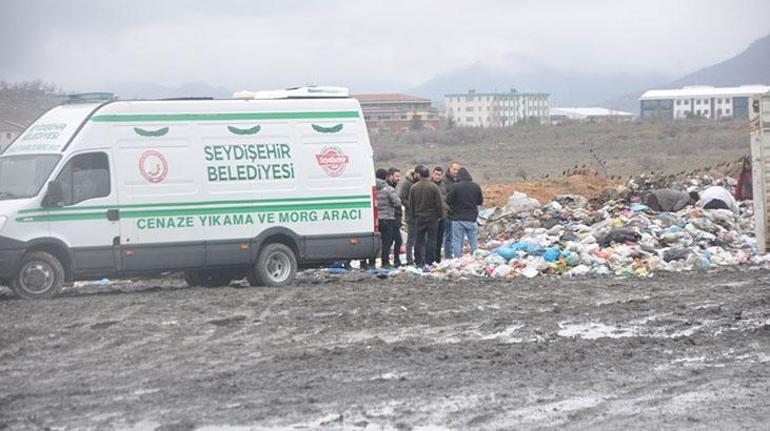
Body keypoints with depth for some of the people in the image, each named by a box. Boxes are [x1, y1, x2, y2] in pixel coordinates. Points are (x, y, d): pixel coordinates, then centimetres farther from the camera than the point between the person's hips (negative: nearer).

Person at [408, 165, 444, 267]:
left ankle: (419, 262, 8)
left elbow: (411, 204, 6)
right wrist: (439, 215, 6)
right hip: (432, 217, -2)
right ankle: (429, 262, 0)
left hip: (419, 218, 2)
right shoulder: (433, 187, -10)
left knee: (419, 241, 8)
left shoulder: (414, 187, -2)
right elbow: (439, 203, -8)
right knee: (431, 240, 2)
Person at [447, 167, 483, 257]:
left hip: (458, 219, -3)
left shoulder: (455, 187, -12)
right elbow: (480, 201, 8)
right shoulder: (476, 187, -1)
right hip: (472, 218, 3)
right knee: (474, 241, 10)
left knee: (457, 241, 2)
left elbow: (448, 200, -9)